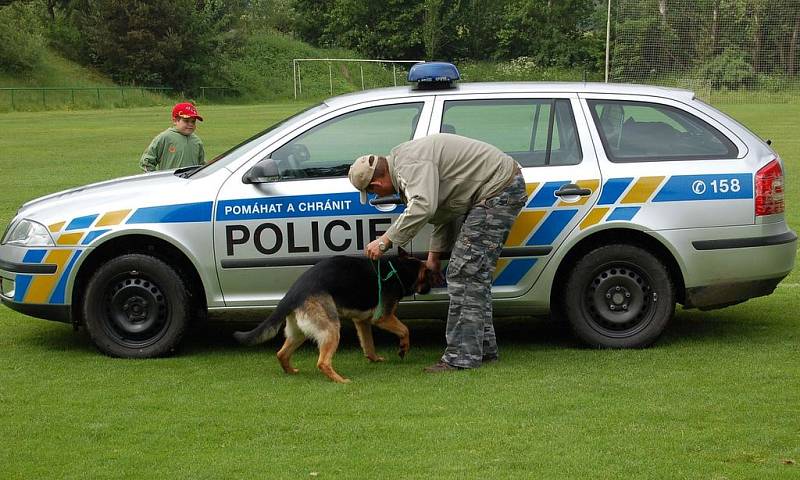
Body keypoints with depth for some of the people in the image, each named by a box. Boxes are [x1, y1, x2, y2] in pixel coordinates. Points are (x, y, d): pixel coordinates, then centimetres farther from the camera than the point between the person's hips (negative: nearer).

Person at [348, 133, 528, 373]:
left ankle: (462, 357, -11)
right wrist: (434, 255, 22)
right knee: (474, 272, 16)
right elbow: (442, 209, 21)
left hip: (499, 190, -11)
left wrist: (385, 240, -29)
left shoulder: (410, 164, -20)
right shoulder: (403, 158, 14)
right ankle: (484, 348, 24)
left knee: (464, 272, -12)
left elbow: (423, 207, -37)